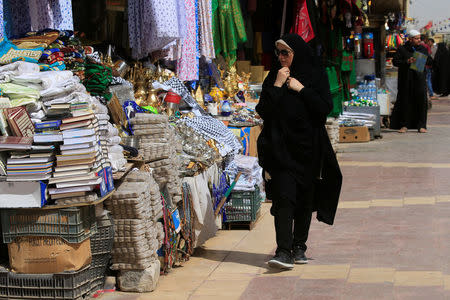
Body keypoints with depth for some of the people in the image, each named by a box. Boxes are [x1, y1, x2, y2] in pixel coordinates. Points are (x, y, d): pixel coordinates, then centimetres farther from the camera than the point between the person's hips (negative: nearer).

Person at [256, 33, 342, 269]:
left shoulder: (316, 75, 2)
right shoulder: (274, 76, 6)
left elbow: (326, 108, -9)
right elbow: (263, 111, -3)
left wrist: (301, 89, -12)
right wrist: (277, 85, -11)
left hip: (308, 148, 1)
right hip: (282, 148, 0)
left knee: (305, 199, 7)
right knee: (284, 197, -12)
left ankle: (299, 247, 18)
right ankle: (284, 251, -17)